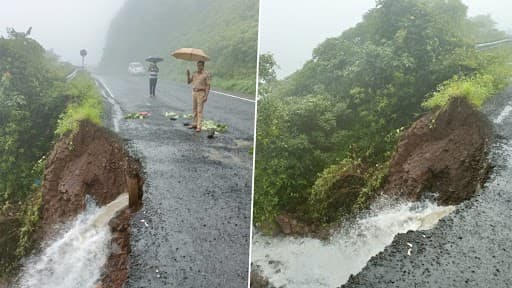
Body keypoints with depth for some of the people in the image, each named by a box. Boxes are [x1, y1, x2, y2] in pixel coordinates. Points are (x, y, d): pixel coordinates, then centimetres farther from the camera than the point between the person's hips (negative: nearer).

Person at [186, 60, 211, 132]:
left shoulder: (206, 74, -8)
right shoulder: (195, 73, 10)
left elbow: (208, 85, -10)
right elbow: (188, 82, 10)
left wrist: (206, 96, -17)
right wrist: (188, 74, -7)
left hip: (201, 93, -6)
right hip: (194, 92, 6)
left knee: (199, 110, -9)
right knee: (194, 110, 11)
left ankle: (199, 127, -9)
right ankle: (195, 124, 22)